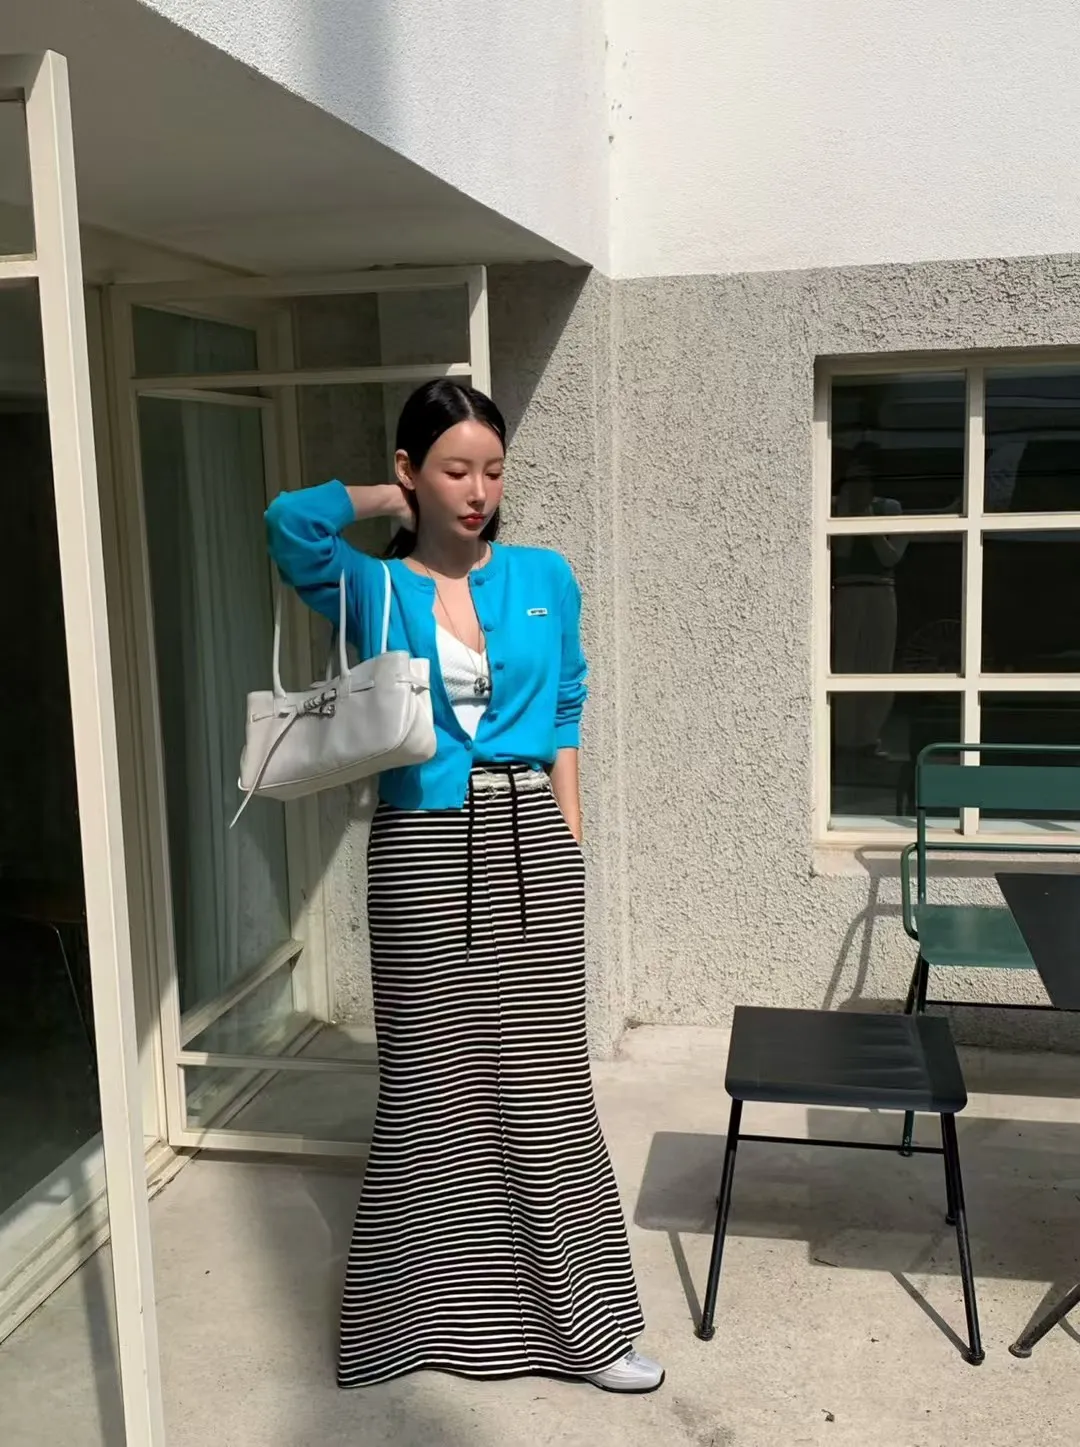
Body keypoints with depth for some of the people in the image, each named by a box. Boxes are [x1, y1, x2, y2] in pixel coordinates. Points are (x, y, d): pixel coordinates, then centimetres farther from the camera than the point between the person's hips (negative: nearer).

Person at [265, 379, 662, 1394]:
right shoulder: (372, 589, 0)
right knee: (427, 1083, 8)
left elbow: (564, 721, 11)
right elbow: (291, 523, -21)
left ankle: (580, 1318, 21)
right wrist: (388, 504, -3)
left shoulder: (545, 579, 6)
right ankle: (418, 1311, 26)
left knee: (545, 1081, 7)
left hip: (529, 839, 2)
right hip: (421, 847, -1)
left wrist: (569, 844, 5)